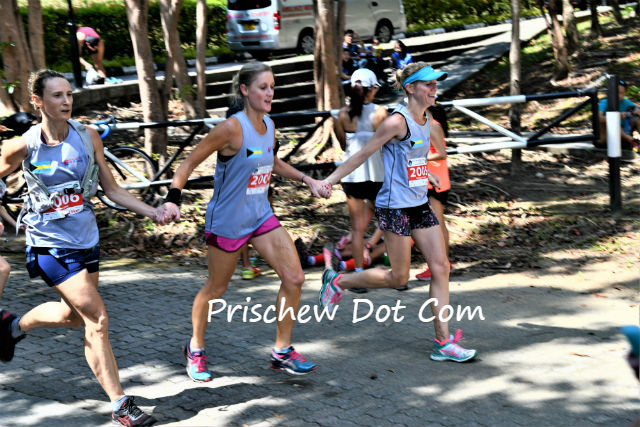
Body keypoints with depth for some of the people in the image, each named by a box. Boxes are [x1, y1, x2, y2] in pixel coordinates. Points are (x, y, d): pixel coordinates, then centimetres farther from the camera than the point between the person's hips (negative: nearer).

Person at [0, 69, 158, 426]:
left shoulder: (88, 137, -4)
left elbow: (111, 189, 3)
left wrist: (152, 211, -7)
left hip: (87, 239, 5)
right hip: (51, 246, -5)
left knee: (73, 315, 21)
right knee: (98, 319, -13)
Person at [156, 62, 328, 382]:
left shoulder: (268, 126, 2)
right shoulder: (232, 128, -20)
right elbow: (189, 163, -16)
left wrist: (307, 180, 17)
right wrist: (172, 200, -26)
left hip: (261, 217, 7)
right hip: (226, 221, -7)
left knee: (294, 277, -3)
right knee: (216, 289, 8)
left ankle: (282, 352, 10)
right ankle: (195, 349, 33)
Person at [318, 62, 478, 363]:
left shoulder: (425, 122, 9)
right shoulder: (397, 121, -15)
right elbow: (362, 155, -11)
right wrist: (329, 181, -11)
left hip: (420, 206, 8)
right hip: (395, 207, -8)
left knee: (441, 267, 1)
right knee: (398, 277, -1)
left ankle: (443, 343, 6)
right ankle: (337, 281, 20)